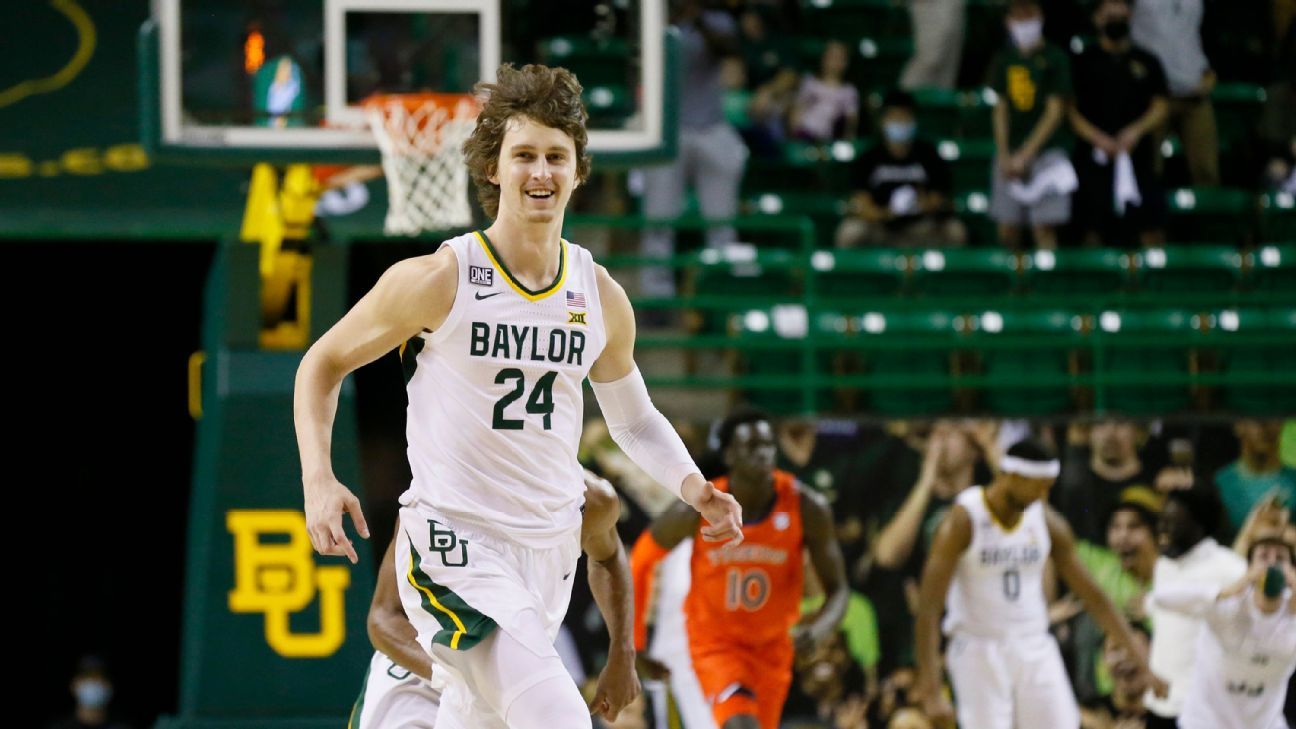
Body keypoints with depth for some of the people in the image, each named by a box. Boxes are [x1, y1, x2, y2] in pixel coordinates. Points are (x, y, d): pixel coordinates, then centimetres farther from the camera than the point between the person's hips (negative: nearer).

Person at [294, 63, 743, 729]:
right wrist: (318, 479, -11)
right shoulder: (439, 280, -9)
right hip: (453, 543, -6)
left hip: (551, 549, 6)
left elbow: (634, 419, 20)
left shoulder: (601, 298, 5)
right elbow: (323, 362, 3)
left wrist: (695, 489, 2)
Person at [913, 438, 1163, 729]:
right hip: (979, 651, -4)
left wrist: (1140, 656, 6)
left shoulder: (1046, 522, 2)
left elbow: (1093, 596, 10)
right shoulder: (963, 521, -13)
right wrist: (931, 691, -21)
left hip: (1035, 650, 5)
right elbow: (929, 608, -15)